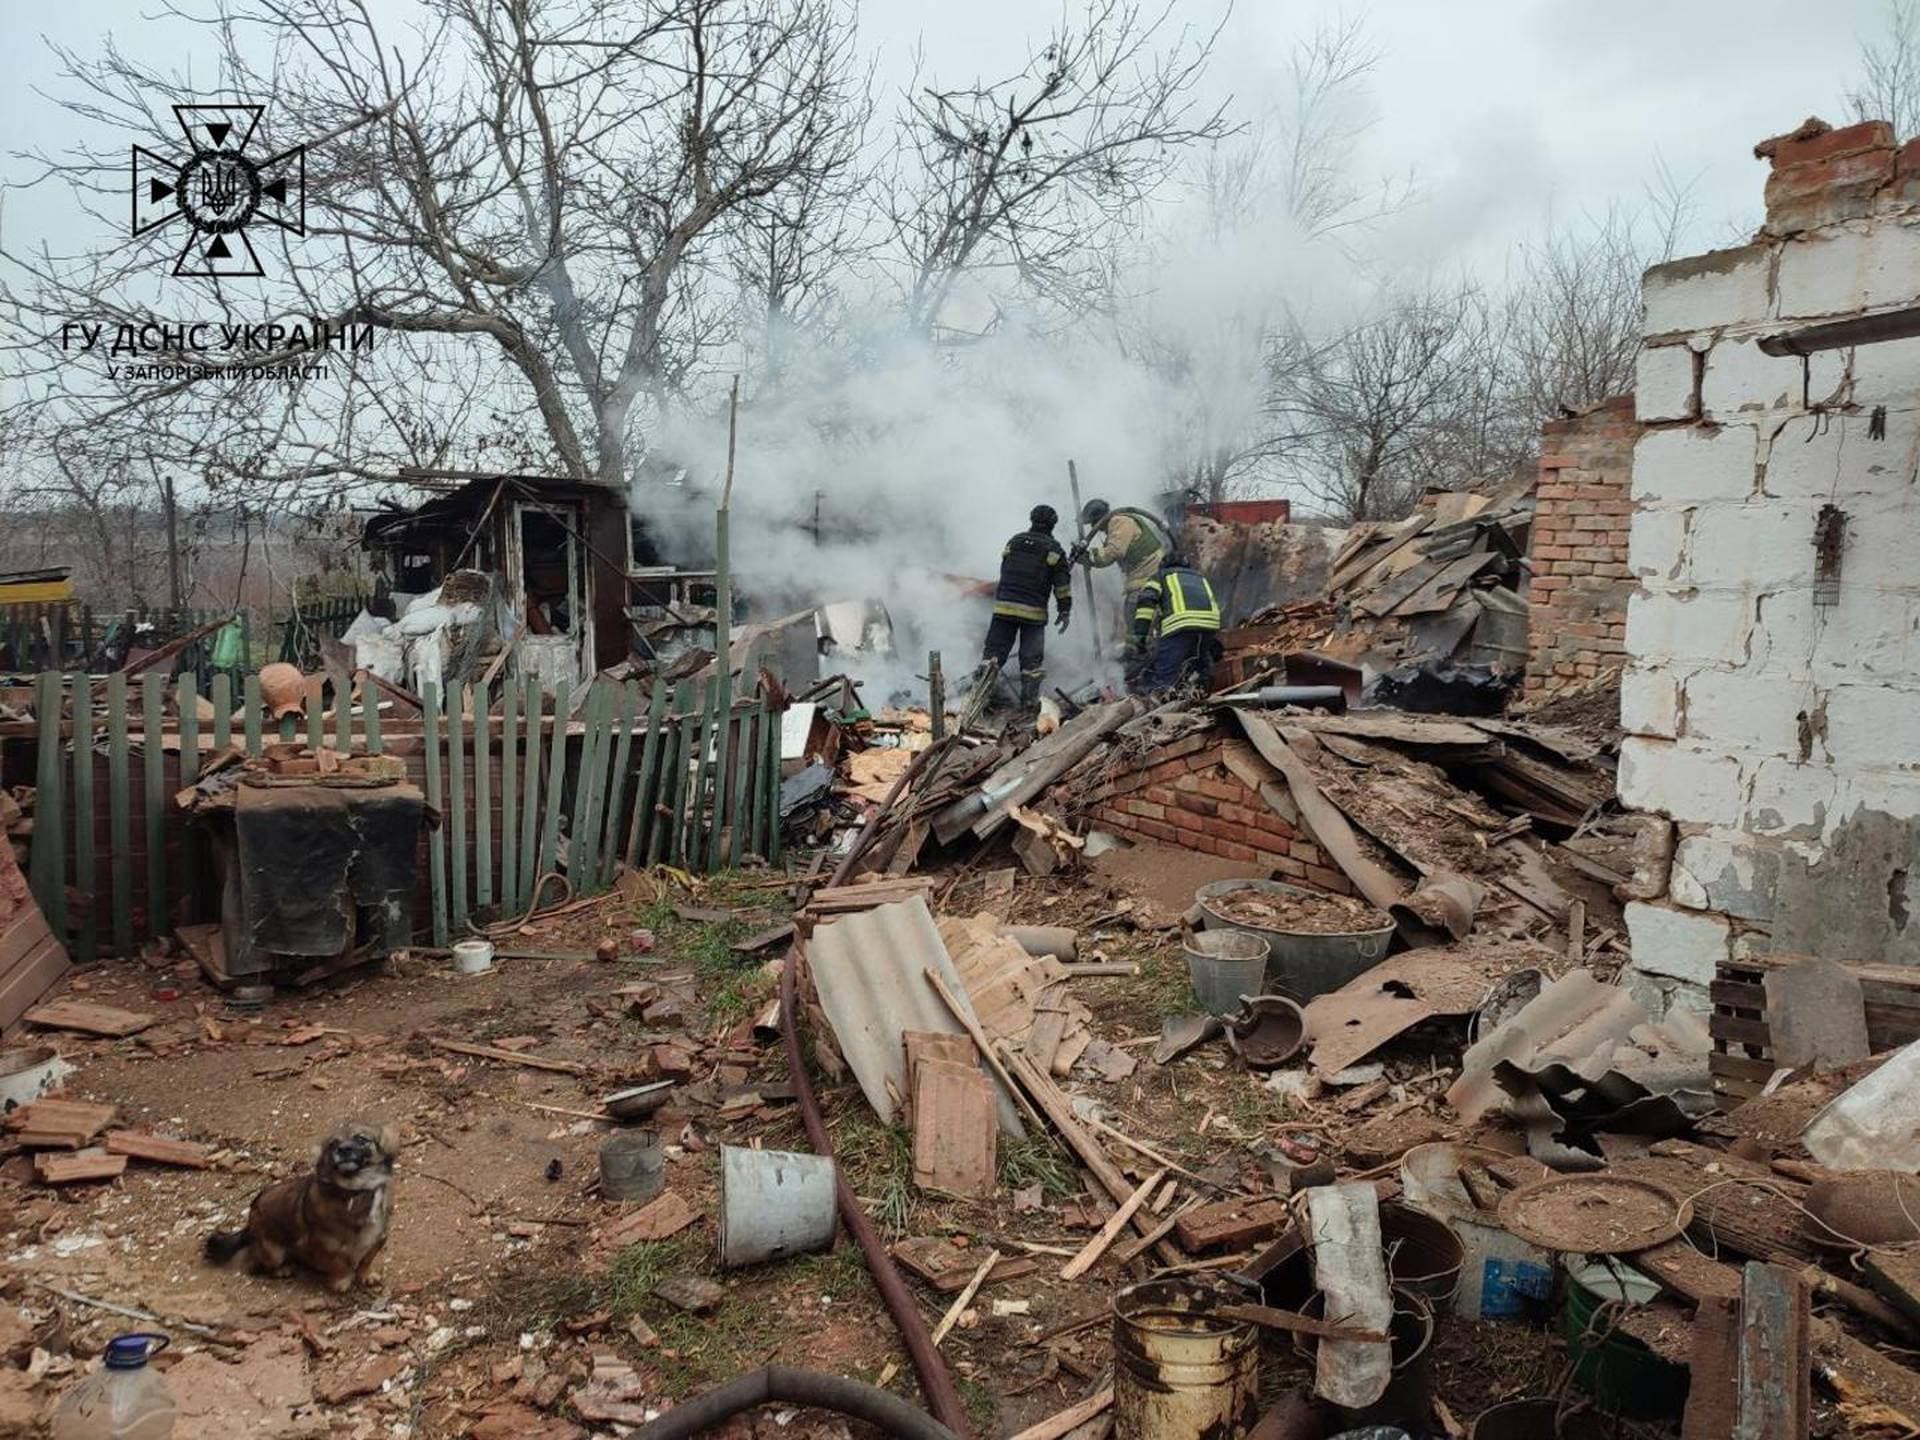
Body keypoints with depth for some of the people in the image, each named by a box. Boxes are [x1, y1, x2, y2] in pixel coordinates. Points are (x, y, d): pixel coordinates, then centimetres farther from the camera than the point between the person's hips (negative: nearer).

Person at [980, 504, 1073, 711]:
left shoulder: (1014, 541, 11)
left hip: (1004, 606, 3)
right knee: (1032, 658, 5)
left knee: (994, 649, 5)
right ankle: (1029, 700, 5)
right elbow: (1062, 584, 0)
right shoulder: (1053, 550, 0)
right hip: (1034, 611, -3)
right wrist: (1065, 611, 6)